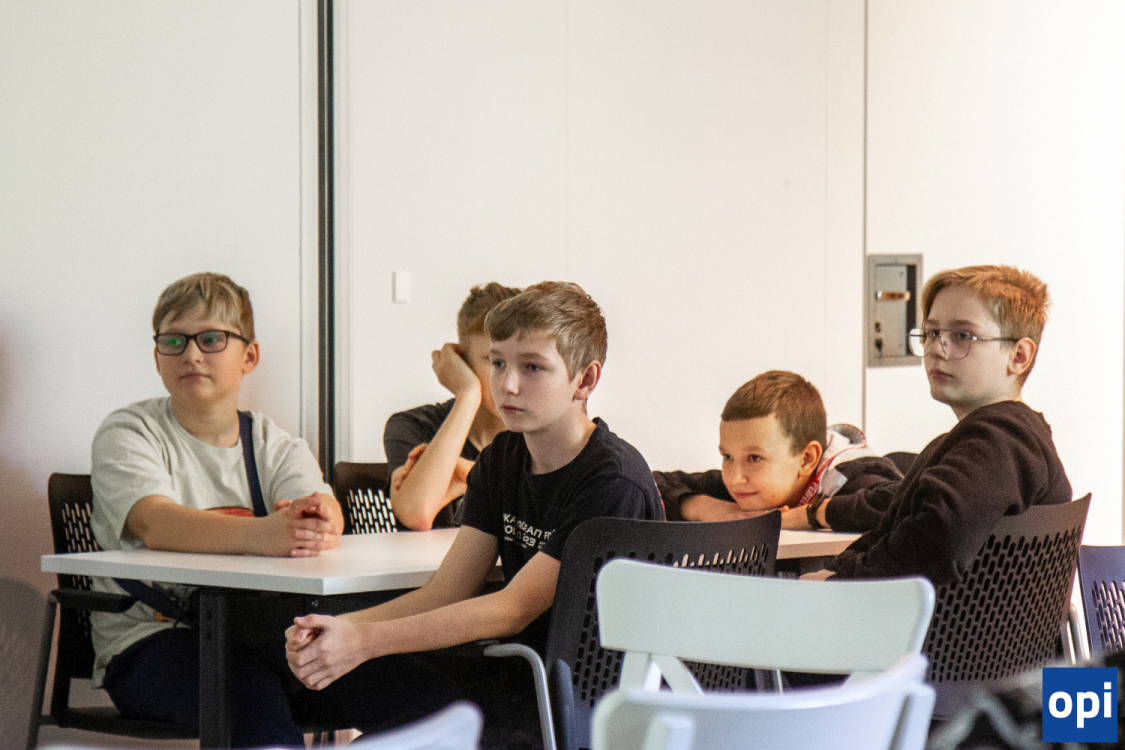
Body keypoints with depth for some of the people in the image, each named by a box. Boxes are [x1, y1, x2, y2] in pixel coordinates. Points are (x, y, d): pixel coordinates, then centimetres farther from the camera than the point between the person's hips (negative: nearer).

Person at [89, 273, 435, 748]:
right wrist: (259, 535, -42)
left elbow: (324, 508, -9)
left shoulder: (274, 445, 13)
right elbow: (154, 524, -23)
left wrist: (319, 522, -36)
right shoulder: (127, 435, -1)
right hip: (149, 642, -4)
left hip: (256, 640, 4)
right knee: (252, 697, -36)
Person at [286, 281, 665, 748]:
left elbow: (513, 610, -21)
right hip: (524, 674, 7)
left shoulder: (616, 482, -17)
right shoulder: (501, 459, 8)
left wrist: (365, 639, -27)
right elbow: (445, 593, 2)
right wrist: (337, 627, -16)